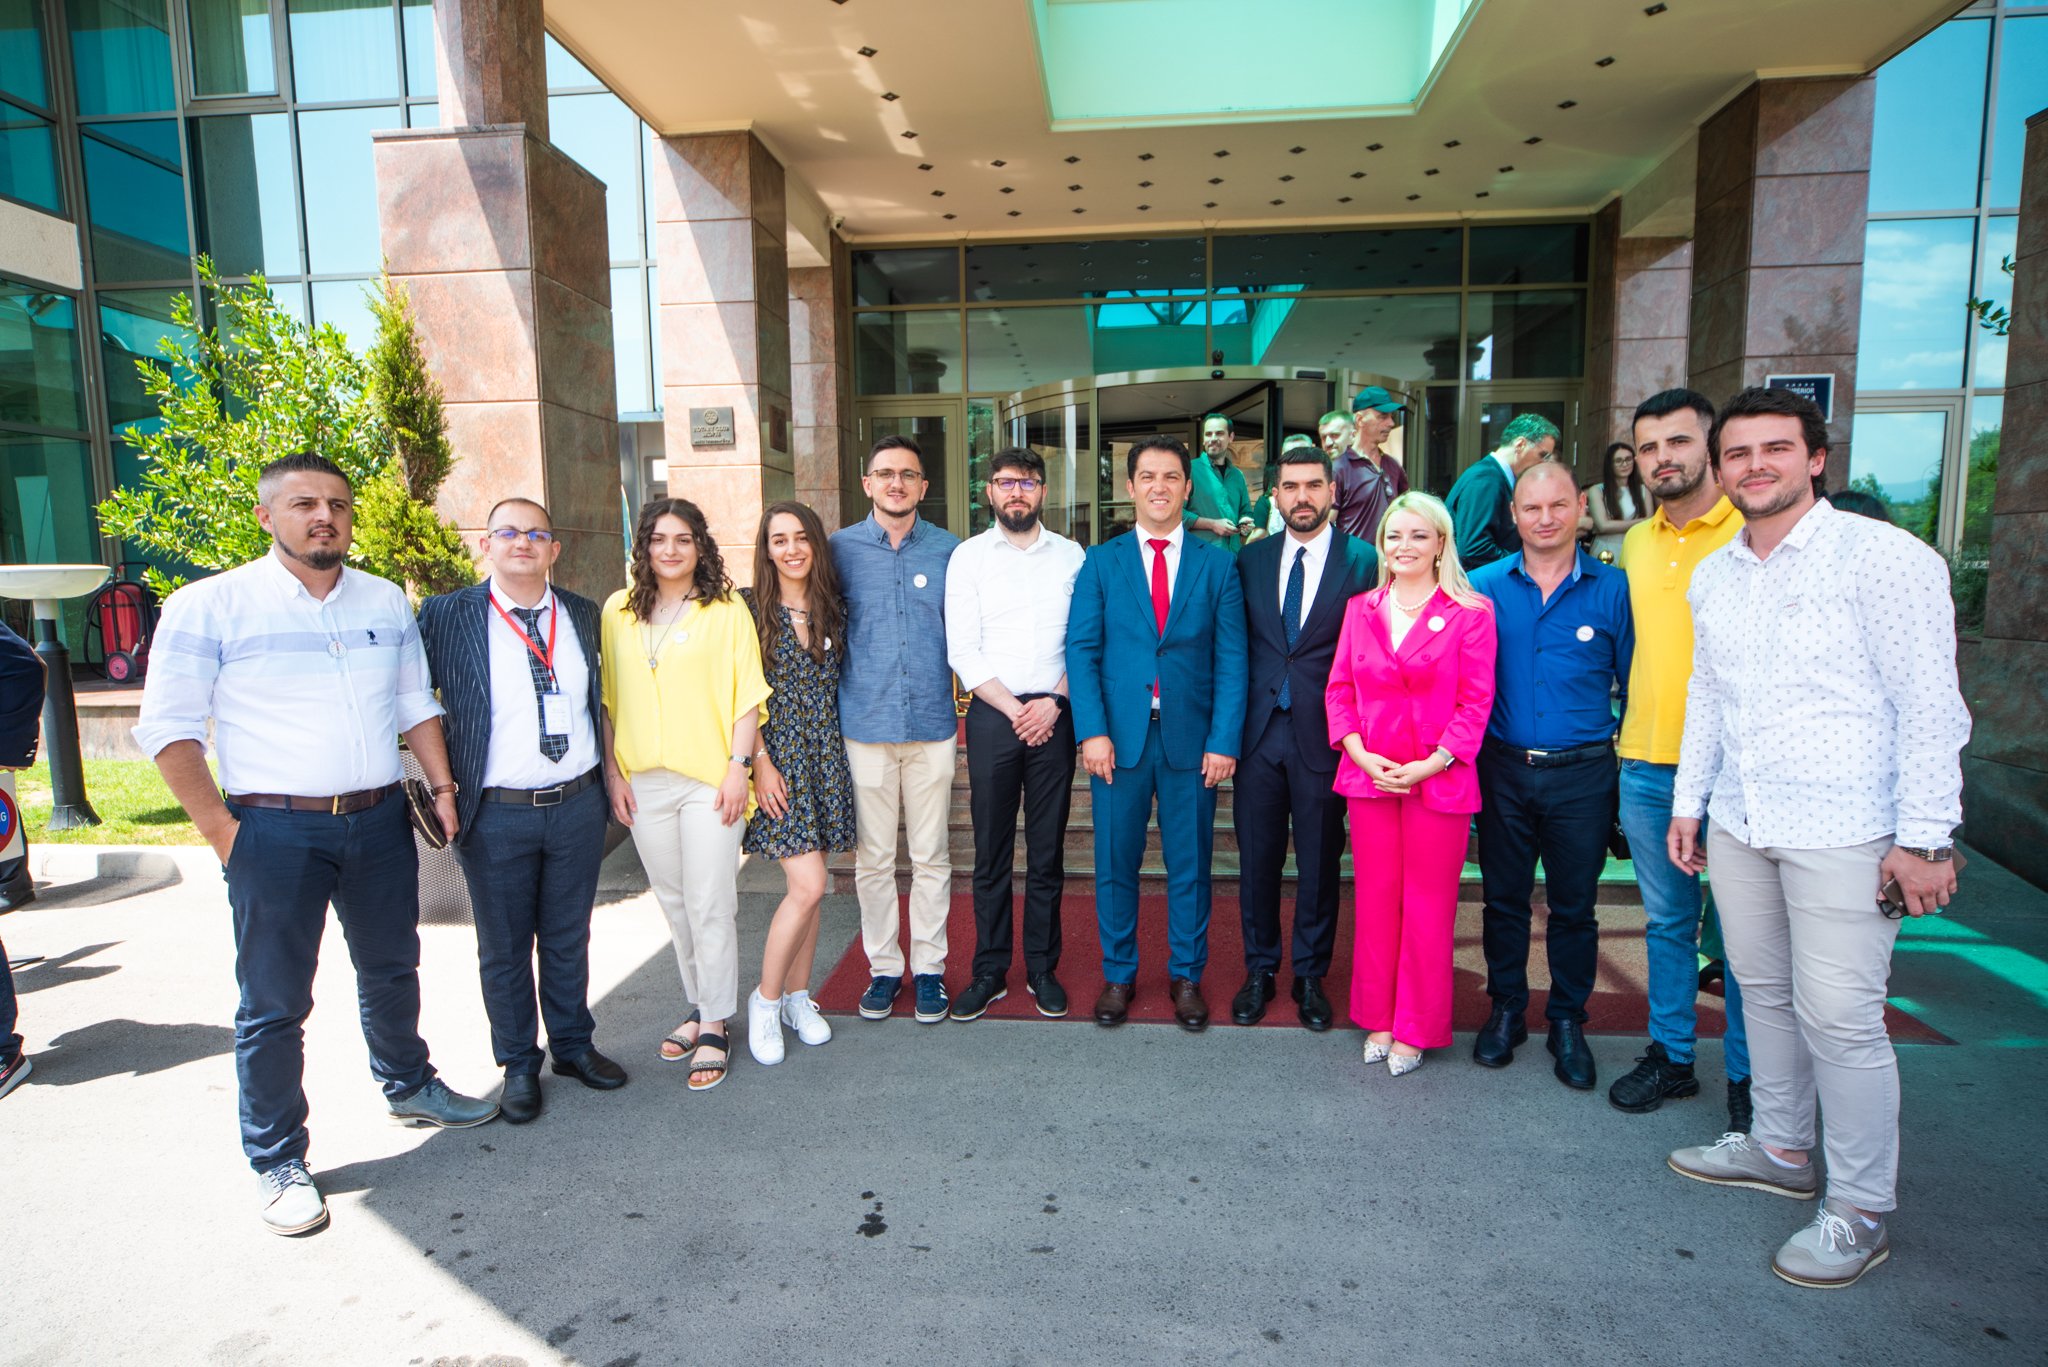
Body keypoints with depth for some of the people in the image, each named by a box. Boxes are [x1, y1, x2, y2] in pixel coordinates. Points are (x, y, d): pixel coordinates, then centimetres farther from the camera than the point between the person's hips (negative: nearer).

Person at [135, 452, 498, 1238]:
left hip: (379, 820, 4)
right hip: (275, 830, -4)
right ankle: (278, 1162, 19)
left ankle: (409, 1088, 40)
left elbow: (416, 703, 13)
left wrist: (442, 785, 5)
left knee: (391, 971, 19)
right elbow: (167, 724, -7)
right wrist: (218, 828, -12)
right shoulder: (210, 606, -6)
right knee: (274, 1002, 4)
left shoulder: (386, 603, 7)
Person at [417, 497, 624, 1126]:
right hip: (496, 814, -2)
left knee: (569, 936, 16)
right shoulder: (447, 615, -5)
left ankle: (573, 1044, 34)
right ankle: (519, 1065, 29)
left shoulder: (582, 614, 6)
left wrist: (610, 777, 11)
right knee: (505, 947, 12)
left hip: (578, 805, 3)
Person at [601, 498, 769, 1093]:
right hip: (643, 783, 4)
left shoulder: (727, 609, 0)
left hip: (710, 781, -3)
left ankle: (715, 1026, 12)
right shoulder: (617, 611, 9)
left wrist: (738, 767, -10)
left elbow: (747, 697, -2)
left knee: (709, 907, -2)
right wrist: (612, 773, 5)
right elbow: (606, 699, 10)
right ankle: (699, 1009, 28)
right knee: (674, 905, 13)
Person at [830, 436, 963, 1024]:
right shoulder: (840, 549, 2)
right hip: (865, 727, 0)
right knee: (873, 859, 8)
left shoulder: (948, 550, 4)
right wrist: (830, 718, 3)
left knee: (931, 858, 8)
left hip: (933, 726, 0)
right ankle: (883, 968, 23)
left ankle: (928, 968, 23)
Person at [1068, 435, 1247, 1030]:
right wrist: (1092, 731, -11)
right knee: (1115, 863, 9)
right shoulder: (1101, 562, 5)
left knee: (1189, 865, 10)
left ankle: (1186, 975, 27)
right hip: (1120, 735, 0)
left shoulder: (1216, 565, 5)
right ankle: (1118, 975, 26)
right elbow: (1081, 650, -1)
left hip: (1191, 737, 0)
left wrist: (1224, 740, -8)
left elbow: (1231, 660, 1)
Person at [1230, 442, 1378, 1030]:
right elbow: (1235, 646, 8)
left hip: (1324, 738, -2)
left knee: (1319, 863, 10)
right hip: (1258, 733, 2)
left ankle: (1310, 977, 28)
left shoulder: (1364, 562, -3)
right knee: (1256, 859, 11)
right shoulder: (1250, 560, 6)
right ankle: (1260, 971, 29)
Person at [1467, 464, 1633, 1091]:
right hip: (1502, 771, 1)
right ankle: (1506, 1009, 29)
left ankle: (1568, 1022, 28)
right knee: (1503, 897, 12)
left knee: (1574, 906, 11)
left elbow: (1634, 684, 3)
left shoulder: (1612, 588, -2)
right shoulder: (1484, 586, 0)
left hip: (1582, 776, -1)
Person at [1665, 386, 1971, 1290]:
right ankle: (1780, 1151, 34)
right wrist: (1688, 801, 16)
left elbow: (1930, 706, -10)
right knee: (1764, 994, 16)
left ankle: (1861, 1211, 16)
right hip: (1740, 825, 6)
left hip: (1842, 832, -6)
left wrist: (1924, 837, -13)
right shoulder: (1712, 576, 10)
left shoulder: (1883, 557, -8)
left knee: (1839, 1017, -2)